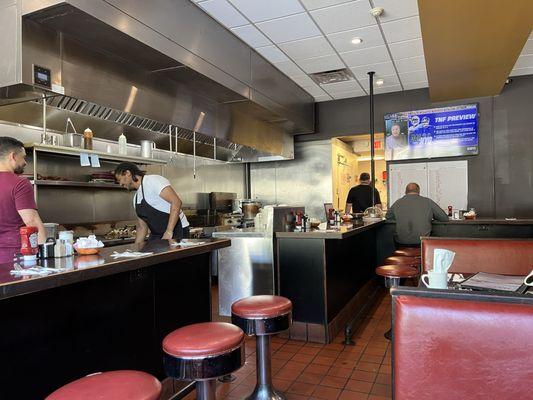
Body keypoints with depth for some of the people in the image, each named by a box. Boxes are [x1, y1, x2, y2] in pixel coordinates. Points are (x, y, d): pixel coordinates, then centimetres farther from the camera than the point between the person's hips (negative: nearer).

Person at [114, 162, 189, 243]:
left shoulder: (153, 181, -14)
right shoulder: (136, 198, 13)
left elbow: (176, 202, -25)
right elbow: (142, 226, 19)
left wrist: (169, 232, -27)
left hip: (176, 231, -8)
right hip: (156, 235, 8)